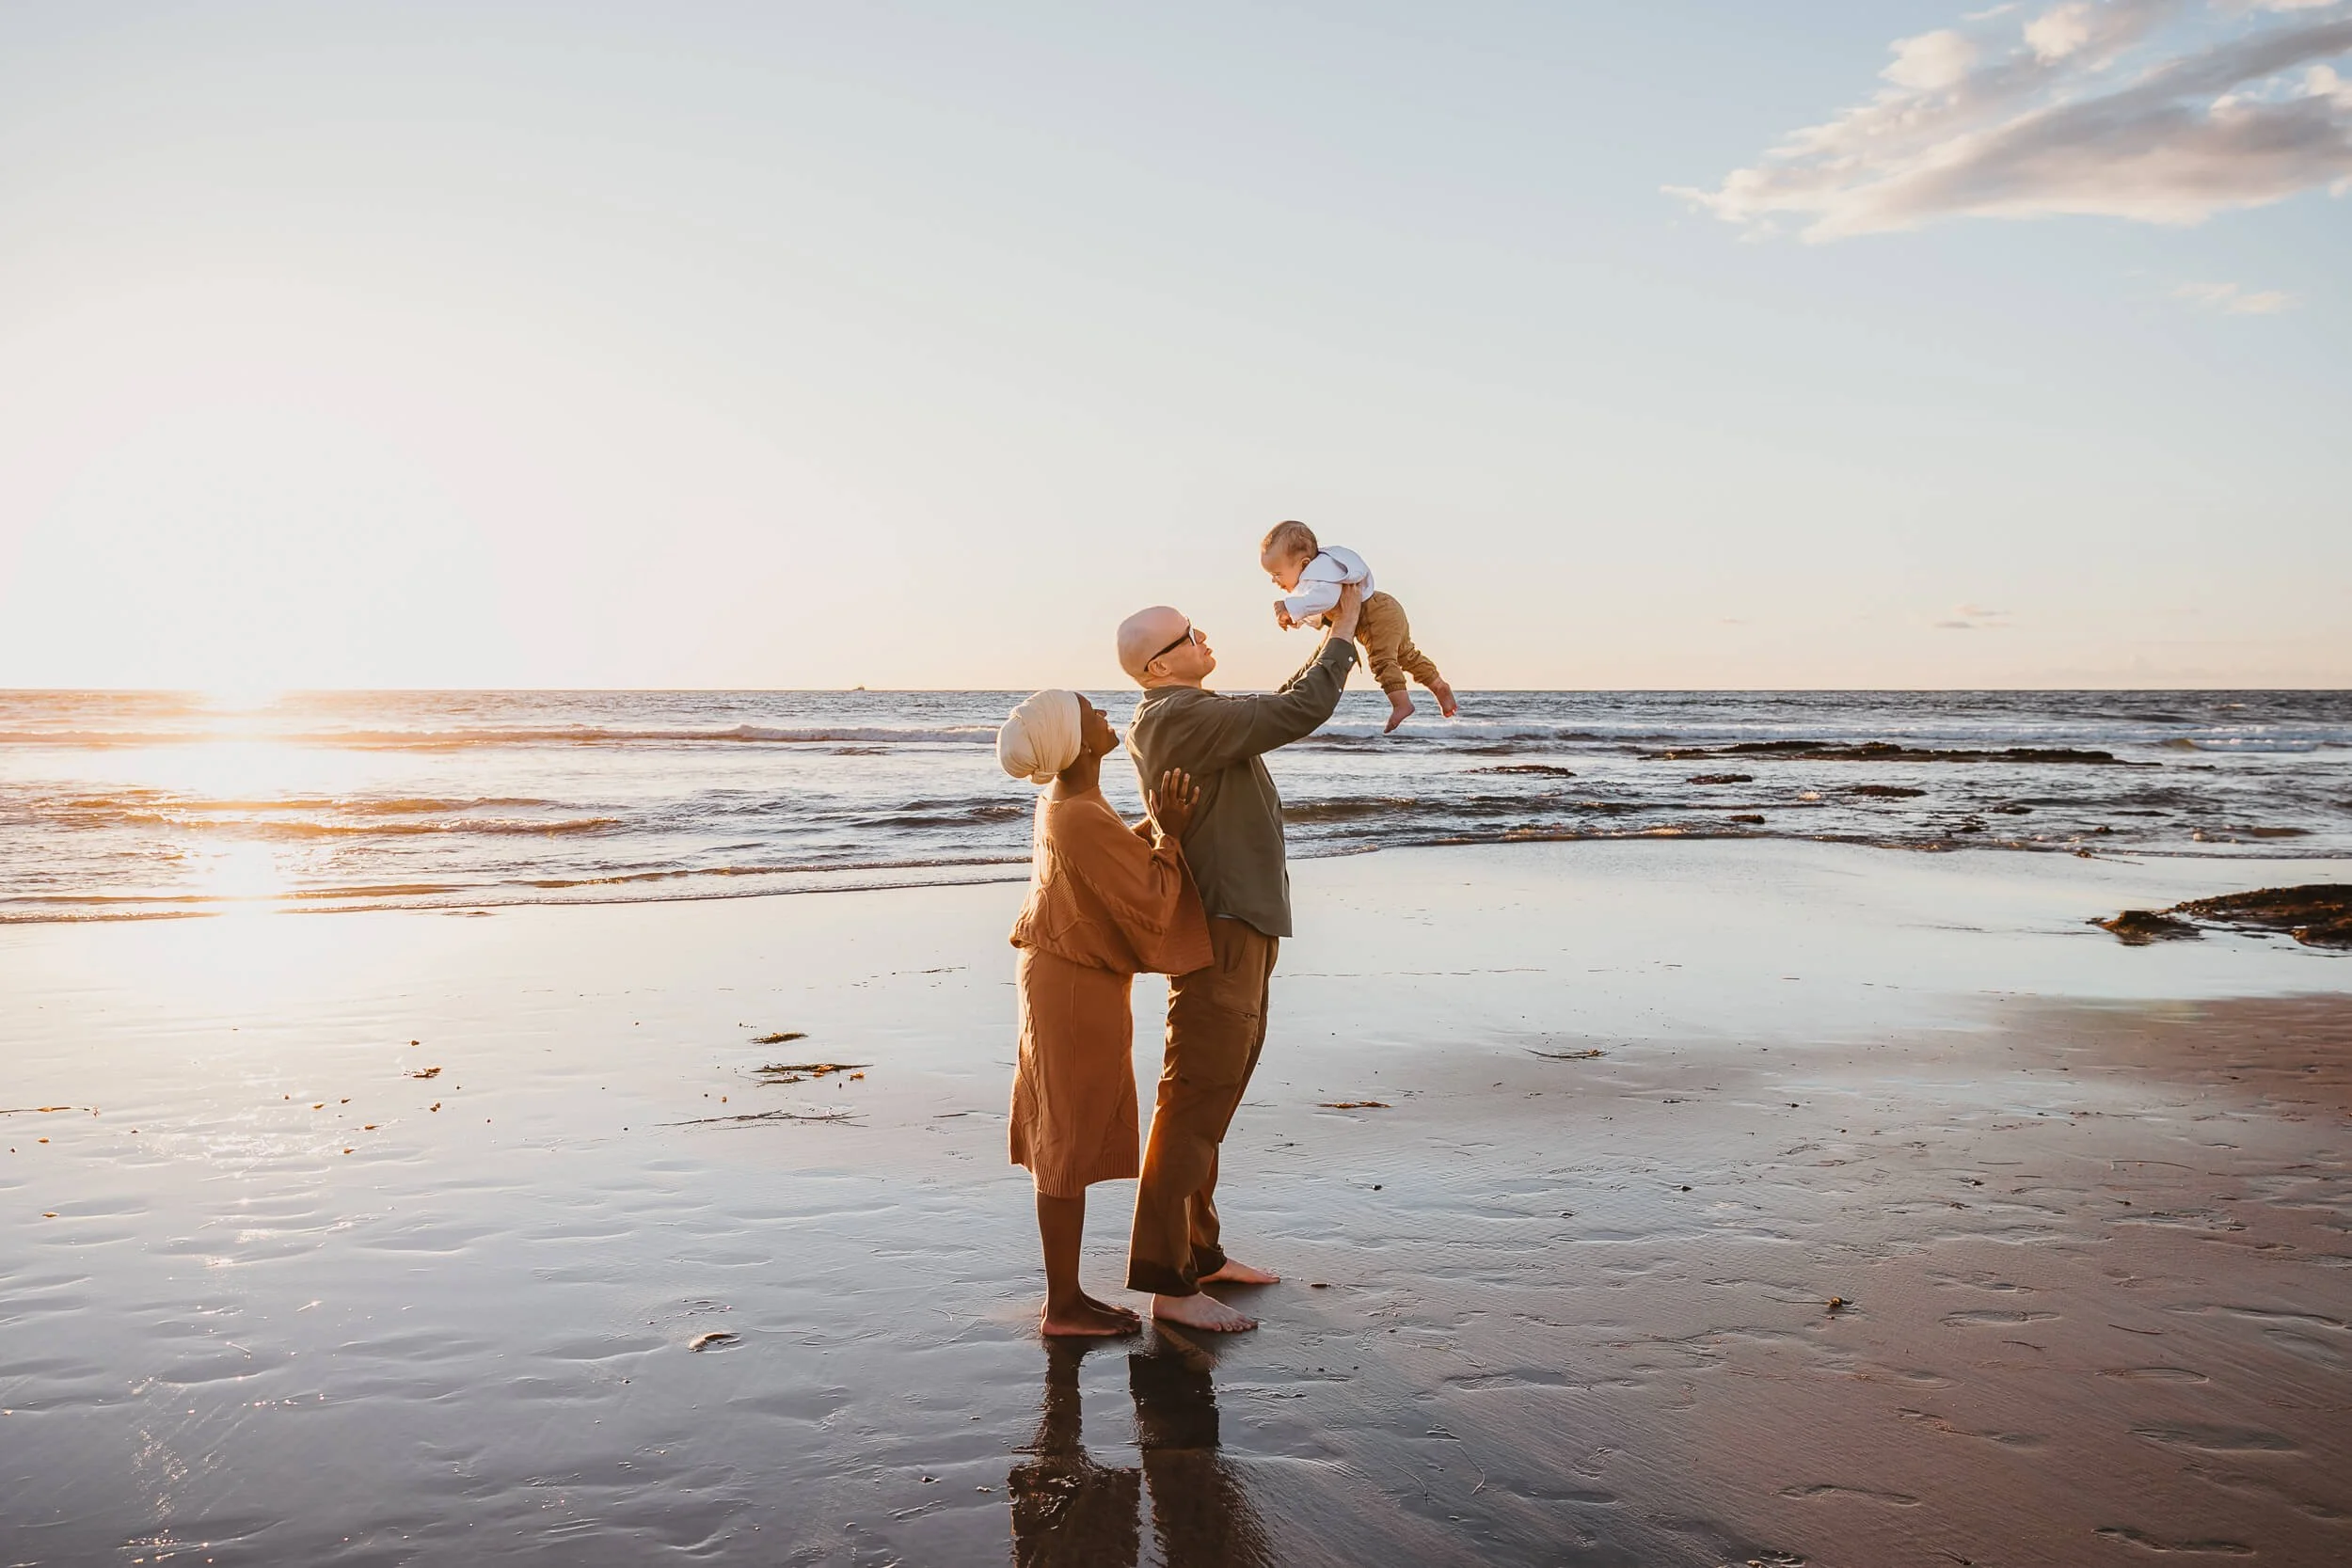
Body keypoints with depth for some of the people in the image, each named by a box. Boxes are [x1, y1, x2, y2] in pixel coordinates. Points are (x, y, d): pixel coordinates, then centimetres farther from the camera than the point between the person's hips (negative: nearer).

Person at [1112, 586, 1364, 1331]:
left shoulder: (1187, 715, 14)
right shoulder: (1182, 718, -19)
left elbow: (1280, 708, 26)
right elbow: (1300, 714, -22)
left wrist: (1337, 638, 18)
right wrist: (1343, 632, -8)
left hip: (1238, 925, 11)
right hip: (1218, 931, -11)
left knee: (1212, 1099, 17)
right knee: (1194, 1104, -7)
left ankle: (1200, 1252, 29)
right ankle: (1168, 1283, -1)